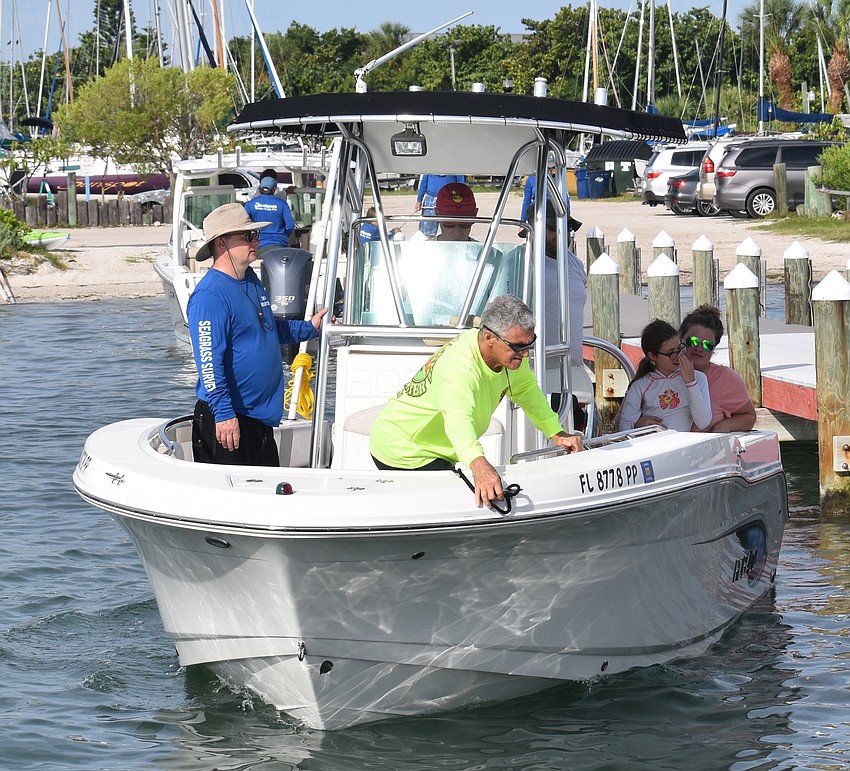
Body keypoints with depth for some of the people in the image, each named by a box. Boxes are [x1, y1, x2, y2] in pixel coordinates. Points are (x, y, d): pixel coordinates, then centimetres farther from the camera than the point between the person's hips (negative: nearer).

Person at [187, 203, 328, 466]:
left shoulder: (251, 280, 11)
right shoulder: (209, 294, -19)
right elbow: (209, 360, -24)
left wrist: (308, 328, 22)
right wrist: (223, 413, -27)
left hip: (260, 418, 10)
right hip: (227, 422, -10)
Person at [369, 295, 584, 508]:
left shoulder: (511, 351, -8)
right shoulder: (459, 368, -35)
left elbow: (527, 390, 14)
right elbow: (458, 418, -54)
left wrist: (556, 434, 8)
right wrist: (479, 465, -71)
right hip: (402, 454, -9)